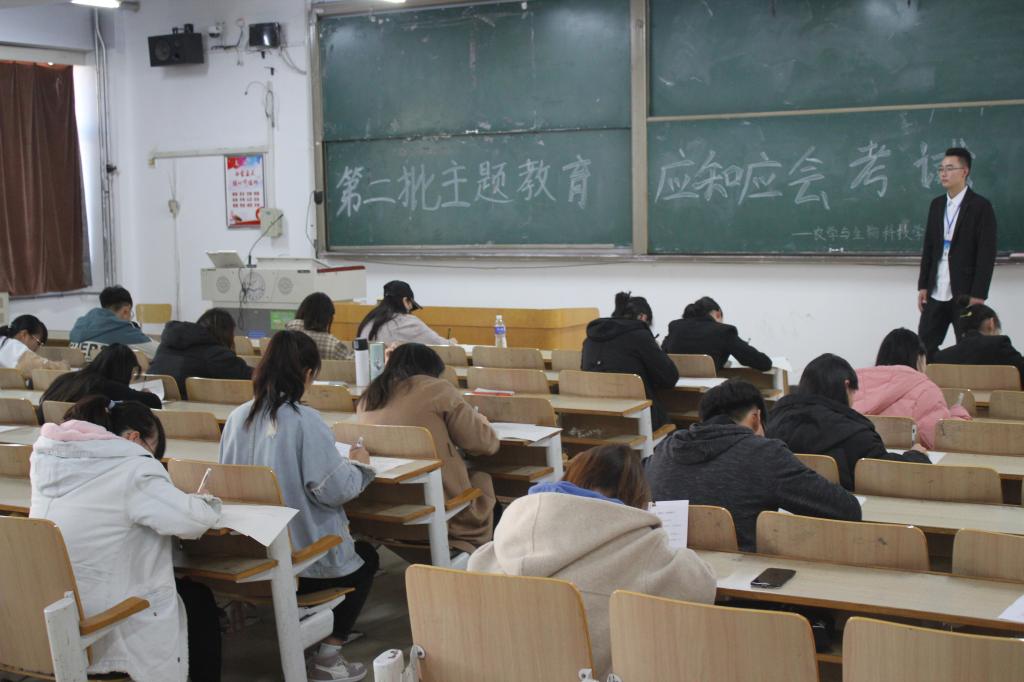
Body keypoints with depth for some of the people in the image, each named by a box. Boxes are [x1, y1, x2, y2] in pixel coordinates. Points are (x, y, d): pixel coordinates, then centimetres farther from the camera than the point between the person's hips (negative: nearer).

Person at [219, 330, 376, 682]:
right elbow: (333, 489, -21)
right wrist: (359, 466, 0)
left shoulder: (238, 416, -3)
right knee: (366, 557, 25)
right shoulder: (305, 421, -21)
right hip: (302, 558, -6)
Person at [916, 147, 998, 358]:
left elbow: (987, 253, -10)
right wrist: (923, 286, 7)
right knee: (924, 348, 4)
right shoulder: (937, 204, 12)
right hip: (936, 293, 5)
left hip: (965, 294, -5)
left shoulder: (980, 206, -6)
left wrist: (978, 295, -14)